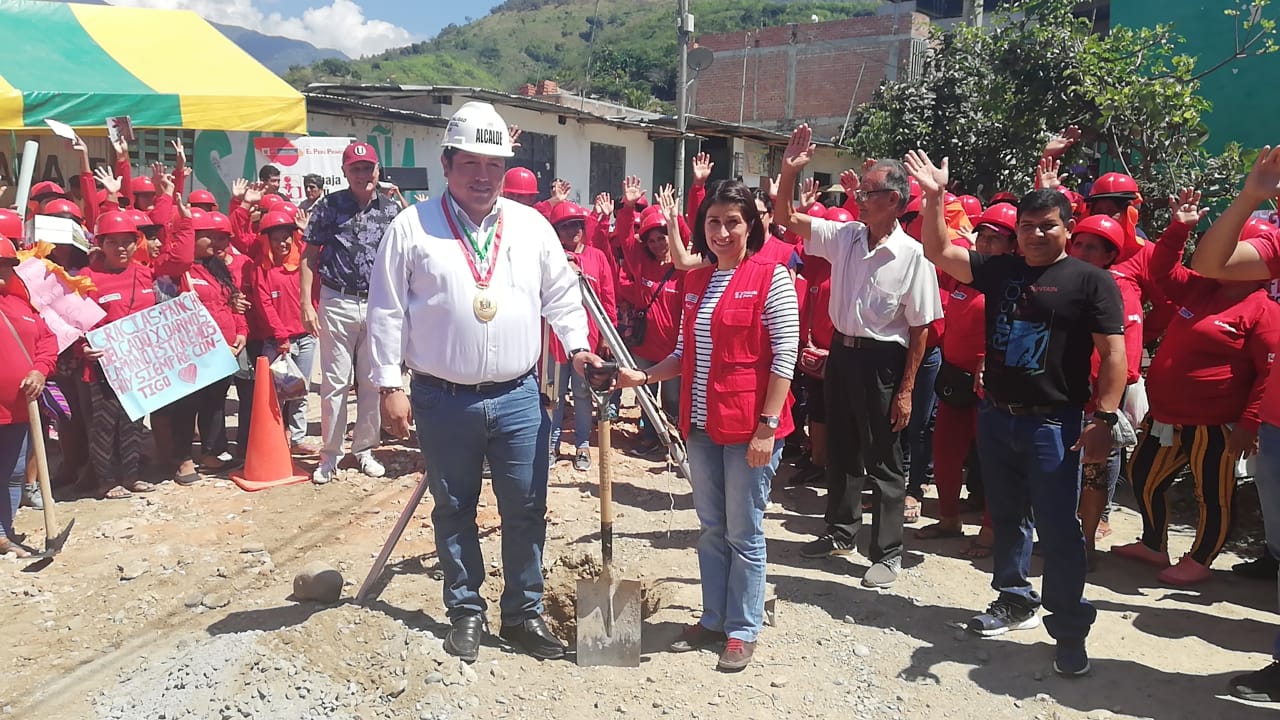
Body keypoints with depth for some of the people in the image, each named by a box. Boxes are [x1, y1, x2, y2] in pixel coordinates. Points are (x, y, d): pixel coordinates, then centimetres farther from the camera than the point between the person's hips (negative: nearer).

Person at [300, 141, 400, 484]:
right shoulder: (329, 206, 0)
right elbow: (309, 256, 2)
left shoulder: (392, 209, 5)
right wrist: (306, 303, -5)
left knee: (372, 382, 9)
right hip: (337, 304, -2)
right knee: (334, 382, 3)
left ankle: (365, 449, 23)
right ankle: (330, 455, 14)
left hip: (378, 304, 2)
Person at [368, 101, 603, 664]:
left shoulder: (531, 225, 7)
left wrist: (576, 345, -2)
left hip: (518, 397, 2)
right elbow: (386, 310, 0)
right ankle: (465, 612, 29)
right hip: (443, 400, -1)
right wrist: (389, 386, -4)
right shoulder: (412, 227, -1)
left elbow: (561, 294, 13)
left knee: (526, 511, 8)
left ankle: (524, 613, 25)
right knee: (453, 511, 12)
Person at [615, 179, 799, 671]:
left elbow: (785, 355, -12)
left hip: (750, 427, -6)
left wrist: (767, 426, -16)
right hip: (701, 425, 6)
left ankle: (743, 630, 20)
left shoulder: (772, 277, -8)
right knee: (711, 527, 15)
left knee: (743, 532, 5)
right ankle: (713, 618, 30)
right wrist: (643, 377, 2)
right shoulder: (696, 283, 11)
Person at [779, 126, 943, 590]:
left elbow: (921, 327, -11)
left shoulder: (912, 255, -14)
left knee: (883, 462, 5)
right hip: (841, 352, 6)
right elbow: (785, 220, 2)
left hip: (882, 361, -5)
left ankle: (888, 552, 21)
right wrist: (789, 173, -13)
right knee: (841, 450, 18)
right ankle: (840, 532, 36)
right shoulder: (844, 237, 0)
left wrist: (906, 389, -12)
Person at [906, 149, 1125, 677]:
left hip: (1053, 422, -5)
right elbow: (938, 253, 8)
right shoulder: (999, 269, 7)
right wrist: (935, 198, -2)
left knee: (1057, 527, -2)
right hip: (996, 416, 5)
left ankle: (1070, 630, 11)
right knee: (1006, 516, 16)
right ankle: (1015, 600, 33)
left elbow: (1112, 353, -9)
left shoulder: (1090, 280, -6)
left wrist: (1104, 419, -16)